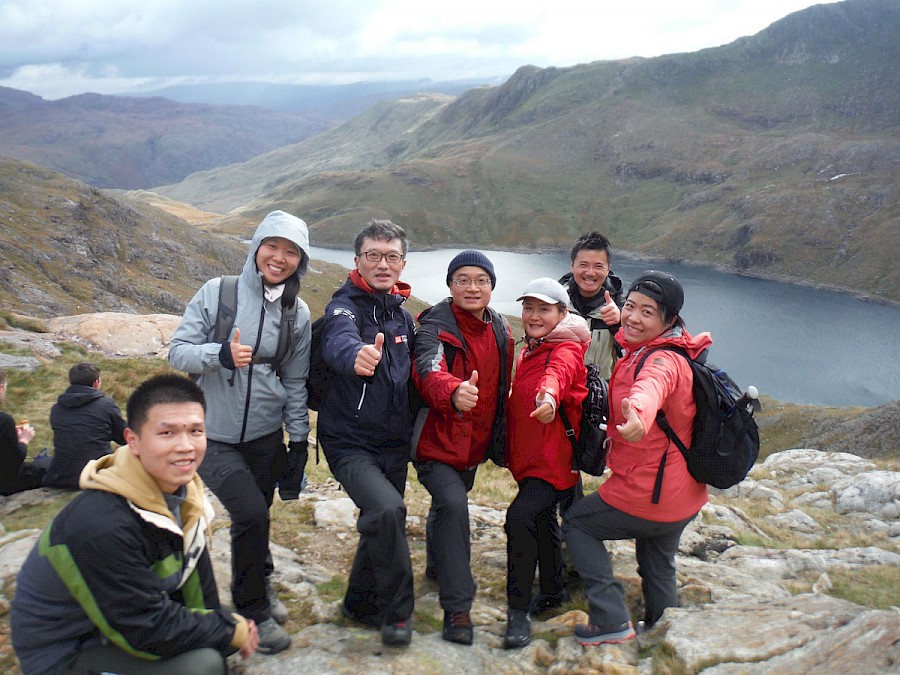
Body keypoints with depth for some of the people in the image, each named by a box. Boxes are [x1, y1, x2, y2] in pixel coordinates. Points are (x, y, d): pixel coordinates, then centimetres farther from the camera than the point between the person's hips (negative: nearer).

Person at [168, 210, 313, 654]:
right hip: (214, 435, -3)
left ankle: (260, 584, 41)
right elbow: (177, 352, -9)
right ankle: (252, 610, 7)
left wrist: (299, 437, 4)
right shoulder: (217, 292, -9)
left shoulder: (298, 313, 0)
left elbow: (295, 381, 6)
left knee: (255, 517, 11)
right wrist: (221, 354, -27)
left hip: (266, 435, 3)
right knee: (250, 512, -15)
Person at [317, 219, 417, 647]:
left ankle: (361, 603, 39)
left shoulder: (402, 314, 8)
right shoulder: (345, 306, -13)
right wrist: (357, 355, -59)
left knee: (382, 523, 16)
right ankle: (397, 612, -5)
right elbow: (338, 342, -37)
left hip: (394, 443, 7)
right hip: (350, 442, -7)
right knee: (387, 510, -26)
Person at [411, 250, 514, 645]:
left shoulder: (500, 330, 1)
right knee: (453, 504, -26)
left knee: (448, 505, 25)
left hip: (476, 442, 7)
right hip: (437, 439, -6)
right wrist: (455, 392, -60)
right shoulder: (435, 326, -20)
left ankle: (438, 567, 52)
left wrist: (499, 438, 18)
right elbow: (429, 374, -39)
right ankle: (457, 608, -15)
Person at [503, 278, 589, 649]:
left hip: (555, 457, -9)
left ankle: (519, 611, -12)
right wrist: (509, 449, 21)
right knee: (542, 521, 22)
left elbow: (558, 373, -39)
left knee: (520, 517, -22)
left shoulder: (566, 350, -14)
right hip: (529, 456, 9)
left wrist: (549, 394, -60)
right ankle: (553, 590, 43)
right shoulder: (529, 350, 12)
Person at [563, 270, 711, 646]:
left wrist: (638, 414, -73)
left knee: (577, 523, 10)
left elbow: (651, 386, -53)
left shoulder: (663, 360, -26)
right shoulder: (640, 350, 5)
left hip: (645, 495, -10)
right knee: (657, 566, 27)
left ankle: (611, 621, 7)